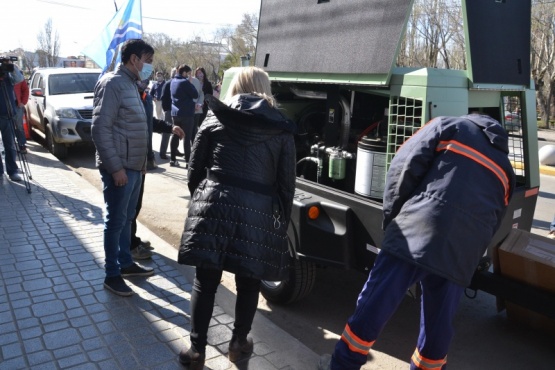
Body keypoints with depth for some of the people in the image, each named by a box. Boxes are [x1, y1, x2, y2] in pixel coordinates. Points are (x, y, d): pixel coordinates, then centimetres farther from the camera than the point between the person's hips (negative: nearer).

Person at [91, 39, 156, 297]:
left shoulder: (131, 84, 14)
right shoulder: (112, 83, -14)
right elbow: (100, 129, -20)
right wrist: (115, 167, -21)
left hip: (134, 166, 9)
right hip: (120, 168, -9)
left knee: (127, 218, 18)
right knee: (115, 221, 2)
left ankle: (126, 263, 32)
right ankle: (112, 275, 15)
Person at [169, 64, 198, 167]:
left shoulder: (173, 81, 11)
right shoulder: (185, 82, -14)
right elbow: (195, 95, -12)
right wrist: (190, 82, -1)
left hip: (175, 113, 8)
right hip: (186, 113, -8)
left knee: (175, 136, 10)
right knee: (187, 137, -3)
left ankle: (173, 160, 13)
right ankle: (188, 161, -2)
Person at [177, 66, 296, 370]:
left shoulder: (215, 120, 7)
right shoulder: (281, 129, 7)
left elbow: (194, 170, 9)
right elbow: (286, 183, 5)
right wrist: (282, 222, 13)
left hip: (215, 205, 0)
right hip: (259, 213, 0)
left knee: (205, 282, 11)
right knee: (248, 283, 17)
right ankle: (238, 344, 30)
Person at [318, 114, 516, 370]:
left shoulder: (449, 127, 17)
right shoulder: (504, 168, 30)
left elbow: (404, 167, 3)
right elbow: (494, 223, 23)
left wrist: (392, 217, 9)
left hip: (417, 231, -4)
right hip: (464, 252, 5)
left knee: (374, 303, 7)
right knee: (439, 322, 18)